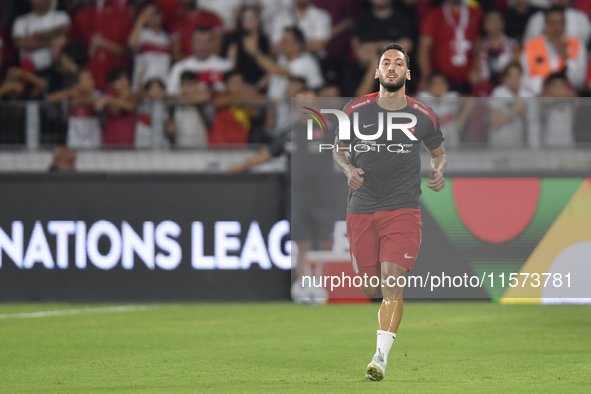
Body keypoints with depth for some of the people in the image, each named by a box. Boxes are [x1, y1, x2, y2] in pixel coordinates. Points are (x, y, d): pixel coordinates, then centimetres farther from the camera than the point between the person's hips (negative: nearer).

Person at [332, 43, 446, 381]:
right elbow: (339, 149, 14)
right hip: (362, 210, 2)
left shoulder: (423, 117, 1)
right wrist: (349, 169, -8)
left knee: (392, 282, -17)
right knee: (371, 288, 7)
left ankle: (381, 357, -19)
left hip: (403, 210, -2)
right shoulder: (356, 111, 1)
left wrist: (439, 172, -5)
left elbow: (439, 152, 17)